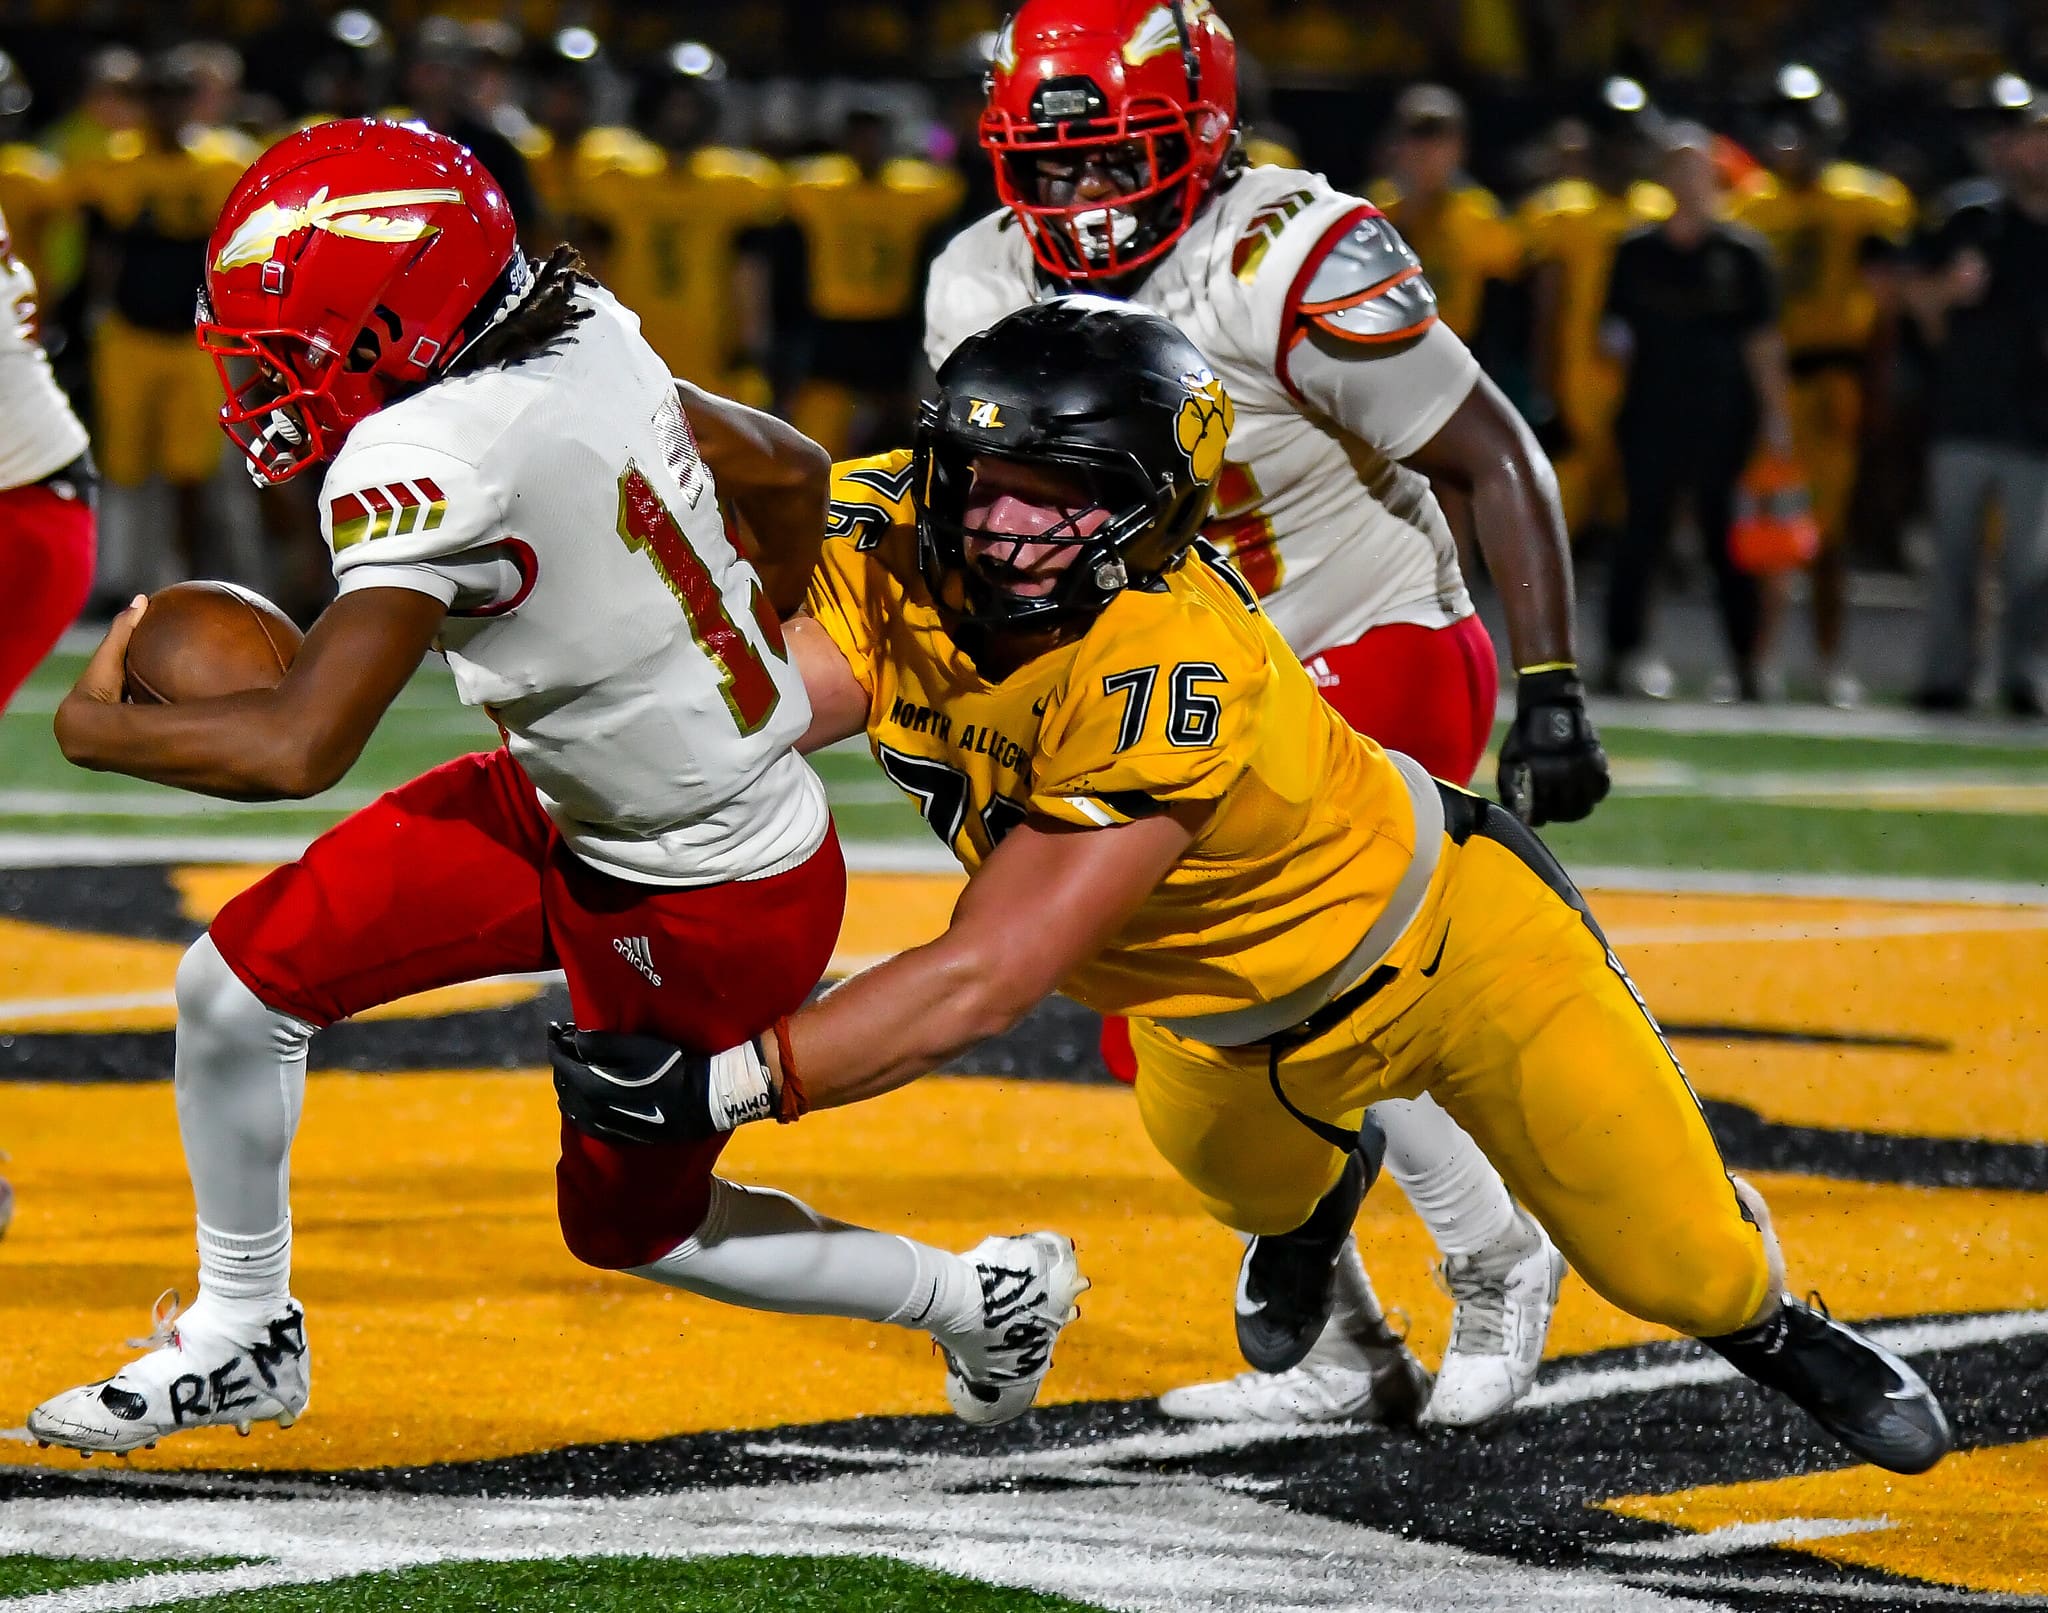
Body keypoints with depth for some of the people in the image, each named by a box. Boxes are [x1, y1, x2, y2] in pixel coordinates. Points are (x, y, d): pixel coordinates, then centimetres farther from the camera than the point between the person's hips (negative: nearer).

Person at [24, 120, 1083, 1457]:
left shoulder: (435, 455, -33)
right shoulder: (585, 348, -9)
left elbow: (297, 747, -38)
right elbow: (789, 472, 8)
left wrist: (96, 725, -19)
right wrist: (743, 668, 27)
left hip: (711, 913, -8)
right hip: (570, 809, 8)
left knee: (628, 1226, 16)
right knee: (235, 985, 2)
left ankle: (979, 1297, 36)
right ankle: (242, 1337, 24)